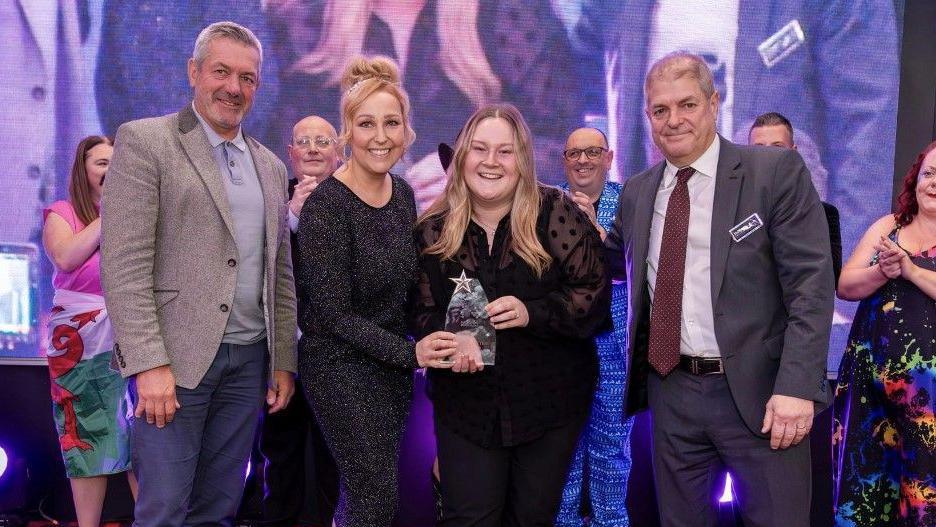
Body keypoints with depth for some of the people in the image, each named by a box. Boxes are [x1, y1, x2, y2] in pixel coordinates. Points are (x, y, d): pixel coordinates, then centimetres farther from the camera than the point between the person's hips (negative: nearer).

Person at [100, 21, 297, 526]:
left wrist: (283, 361, 11)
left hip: (249, 361, 5)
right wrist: (149, 363, -17)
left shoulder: (270, 166, 15)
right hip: (174, 358, -5)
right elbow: (124, 264, -11)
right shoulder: (144, 141, -3)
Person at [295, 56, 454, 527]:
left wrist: (433, 341, -1)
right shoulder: (325, 205, -18)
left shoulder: (402, 193, 3)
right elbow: (334, 314, -18)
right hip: (341, 364, -6)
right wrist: (409, 352, -20)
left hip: (392, 361, 6)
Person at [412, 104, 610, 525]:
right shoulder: (433, 229, -1)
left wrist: (532, 312, -24)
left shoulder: (555, 213, -9)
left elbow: (595, 292, -10)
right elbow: (421, 309, 2)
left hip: (550, 400, -1)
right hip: (466, 405, 1)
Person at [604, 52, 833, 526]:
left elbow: (811, 283, -11)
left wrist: (797, 386, -19)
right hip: (671, 390, 5)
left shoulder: (776, 170, -7)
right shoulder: (637, 192, 9)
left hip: (756, 391, -4)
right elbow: (617, 264, 23)